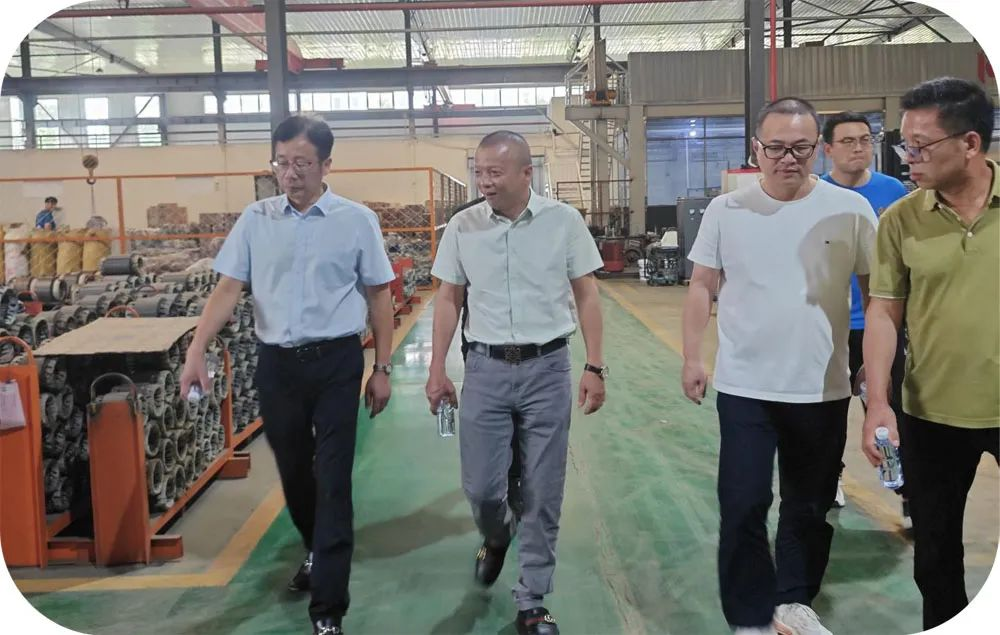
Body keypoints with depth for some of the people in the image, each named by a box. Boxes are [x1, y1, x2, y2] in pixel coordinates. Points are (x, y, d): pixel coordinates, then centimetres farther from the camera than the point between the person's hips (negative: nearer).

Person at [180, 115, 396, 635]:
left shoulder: (356, 220, -3)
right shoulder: (255, 219, 3)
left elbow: (378, 296, 2)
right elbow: (228, 288, 2)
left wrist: (382, 369, 2)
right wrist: (196, 350, -11)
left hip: (336, 361, -3)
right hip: (276, 362, 3)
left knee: (333, 479, -3)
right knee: (293, 472, 17)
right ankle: (317, 552, 45)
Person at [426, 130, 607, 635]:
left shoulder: (563, 221, -5)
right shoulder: (462, 227, -1)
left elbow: (586, 296, 1)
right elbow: (448, 300, 6)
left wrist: (594, 368, -3)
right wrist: (437, 370, 4)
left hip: (547, 369, -1)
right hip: (486, 369, 1)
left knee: (543, 493, 5)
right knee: (479, 486, 5)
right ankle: (496, 536, 42)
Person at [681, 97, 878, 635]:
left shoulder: (851, 210, -4)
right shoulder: (726, 210, -3)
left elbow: (875, 290, 4)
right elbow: (701, 286, 3)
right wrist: (691, 357, 0)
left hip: (822, 389, 1)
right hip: (743, 388, -1)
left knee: (809, 506, 16)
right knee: (742, 507, 2)